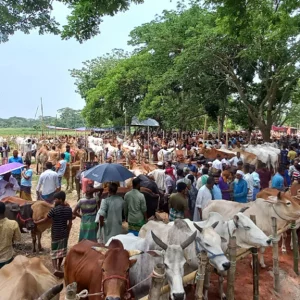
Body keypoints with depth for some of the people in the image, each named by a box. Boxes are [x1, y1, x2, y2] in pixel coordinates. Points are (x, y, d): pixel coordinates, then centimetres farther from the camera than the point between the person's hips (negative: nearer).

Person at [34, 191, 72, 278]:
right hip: (64, 233, 4)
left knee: (54, 252, 5)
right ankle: (59, 266, 35)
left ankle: (56, 269, -11)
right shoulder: (69, 209, -3)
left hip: (55, 234, -4)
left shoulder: (54, 209, -17)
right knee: (62, 251, 19)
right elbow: (70, 223, 3)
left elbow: (45, 220, -9)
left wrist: (35, 223, 5)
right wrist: (68, 233, 14)